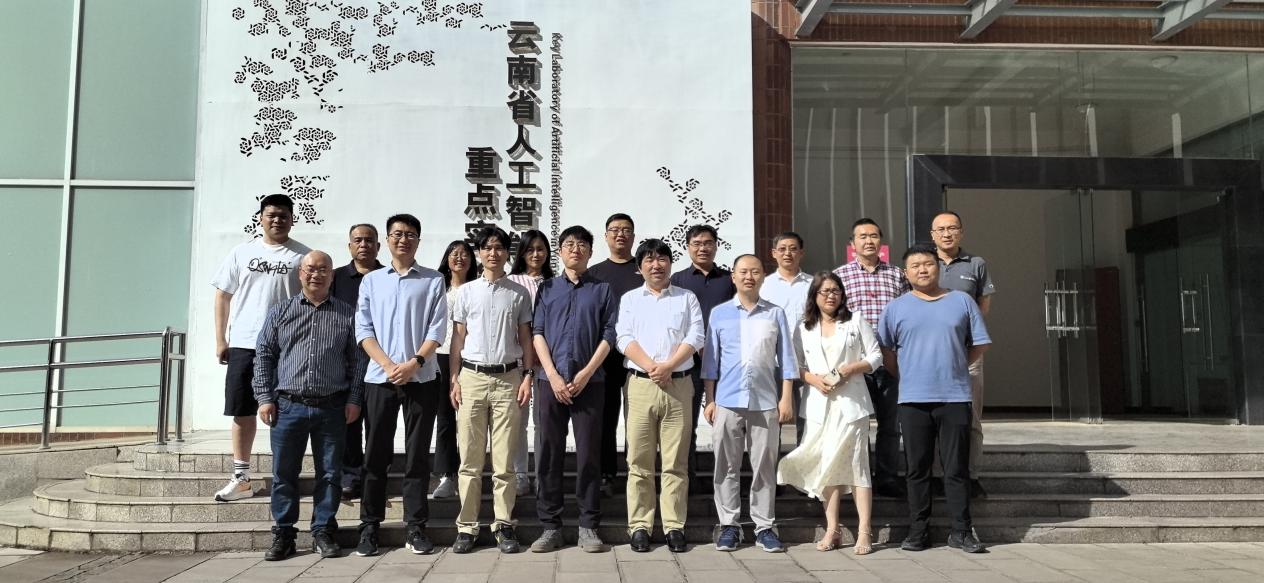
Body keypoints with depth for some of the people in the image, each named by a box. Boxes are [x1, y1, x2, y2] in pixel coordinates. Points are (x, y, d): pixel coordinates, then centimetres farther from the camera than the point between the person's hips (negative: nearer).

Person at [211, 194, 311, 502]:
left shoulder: (303, 255, 2)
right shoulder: (242, 252, 8)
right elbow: (223, 295, 11)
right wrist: (220, 340, 5)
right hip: (243, 344, 3)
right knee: (242, 411, 7)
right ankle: (241, 478, 16)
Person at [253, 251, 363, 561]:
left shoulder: (347, 314, 7)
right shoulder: (280, 312, 9)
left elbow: (356, 360, 6)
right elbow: (263, 355, 9)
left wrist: (354, 399, 0)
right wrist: (265, 398, 2)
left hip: (332, 408, 0)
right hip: (288, 406, 1)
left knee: (329, 473, 4)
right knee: (284, 473, 5)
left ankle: (323, 532, 16)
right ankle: (283, 534, 17)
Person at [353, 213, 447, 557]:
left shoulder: (433, 281, 6)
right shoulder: (371, 280, 11)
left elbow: (437, 329, -1)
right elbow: (363, 330, 4)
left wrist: (414, 363, -13)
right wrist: (388, 365, -9)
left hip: (422, 377, -1)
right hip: (379, 377, 1)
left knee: (417, 454, 3)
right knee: (376, 453, 4)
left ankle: (415, 527, 9)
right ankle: (369, 526, 12)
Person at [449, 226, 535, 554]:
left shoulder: (519, 294, 8)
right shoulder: (465, 292, 9)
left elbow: (525, 338, 9)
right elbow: (457, 338, 9)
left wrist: (528, 376, -1)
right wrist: (454, 379, 1)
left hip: (508, 378, 0)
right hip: (472, 377, 1)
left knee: (504, 459, 1)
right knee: (470, 458, 2)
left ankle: (504, 525, 9)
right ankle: (467, 526, 10)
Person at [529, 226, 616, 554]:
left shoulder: (602, 290, 10)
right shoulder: (547, 289, 12)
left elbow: (608, 335, 3)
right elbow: (537, 333, 5)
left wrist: (586, 373, -9)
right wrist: (553, 376, -7)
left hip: (589, 382, -1)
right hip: (550, 381, 1)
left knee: (589, 454, 1)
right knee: (548, 454, 2)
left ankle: (588, 527, 9)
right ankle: (550, 526, 10)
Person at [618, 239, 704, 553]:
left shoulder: (687, 298, 13)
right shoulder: (629, 299, 14)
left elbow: (695, 337, 1)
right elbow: (625, 338, 1)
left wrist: (668, 366, -12)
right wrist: (650, 367, -12)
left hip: (678, 385, 0)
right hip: (639, 384, 0)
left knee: (676, 462, 1)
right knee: (639, 461, 0)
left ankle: (674, 526, 7)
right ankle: (639, 525, 7)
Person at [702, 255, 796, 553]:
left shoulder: (775, 314, 7)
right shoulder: (719, 313, 6)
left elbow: (786, 358, 7)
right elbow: (711, 360, 7)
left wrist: (787, 398, 1)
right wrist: (710, 400, 3)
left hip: (766, 401, 0)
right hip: (727, 400, 0)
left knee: (765, 467, 4)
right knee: (726, 466, 4)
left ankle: (764, 527, 12)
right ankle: (729, 525, 13)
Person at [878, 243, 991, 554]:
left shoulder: (962, 301, 7)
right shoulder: (896, 308, 6)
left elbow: (980, 344, 11)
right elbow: (886, 353, 12)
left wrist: (953, 368, 9)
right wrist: (908, 377, 8)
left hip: (955, 397, 0)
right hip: (913, 400, 0)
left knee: (957, 468, 4)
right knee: (917, 469, 5)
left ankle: (961, 531, 13)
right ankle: (918, 532, 13)